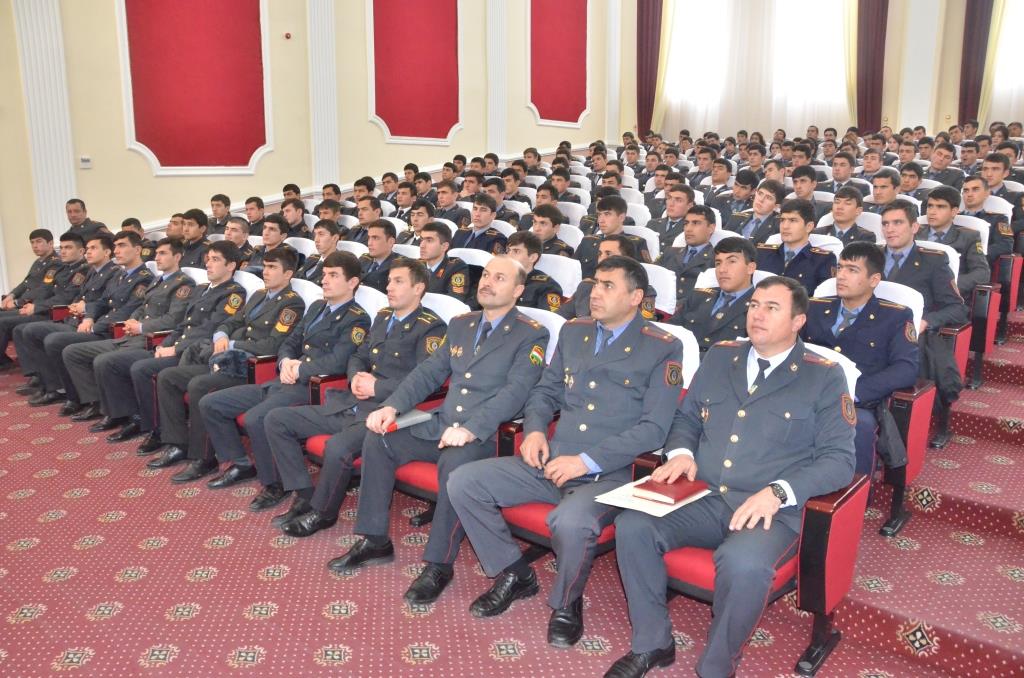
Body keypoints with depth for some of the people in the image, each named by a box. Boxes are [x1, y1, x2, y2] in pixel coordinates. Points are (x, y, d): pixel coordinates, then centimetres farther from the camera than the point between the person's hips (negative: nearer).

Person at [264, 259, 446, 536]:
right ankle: (305, 495, 7)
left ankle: (322, 512, -6)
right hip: (348, 405, 8)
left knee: (338, 447, -35)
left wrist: (376, 386, -15)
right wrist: (355, 377, 2)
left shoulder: (430, 328, -6)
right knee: (276, 420, 2)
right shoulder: (383, 316, 18)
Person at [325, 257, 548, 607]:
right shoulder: (460, 324, 16)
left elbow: (515, 391, -17)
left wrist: (471, 429, -30)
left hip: (488, 434, -7)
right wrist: (391, 407, -3)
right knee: (378, 437, -9)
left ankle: (438, 565, -20)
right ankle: (374, 540, 3)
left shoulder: (531, 335, -4)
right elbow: (429, 372, 14)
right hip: (441, 424, 7)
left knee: (454, 461, -36)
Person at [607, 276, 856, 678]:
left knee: (743, 563, -36)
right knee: (632, 525, -20)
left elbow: (839, 459, -5)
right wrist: (681, 452, -2)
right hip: (701, 499, 4)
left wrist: (777, 493, -20)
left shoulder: (824, 378, 1)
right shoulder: (719, 357, 14)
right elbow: (686, 417, 21)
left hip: (772, 510, -4)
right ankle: (652, 644, 0)